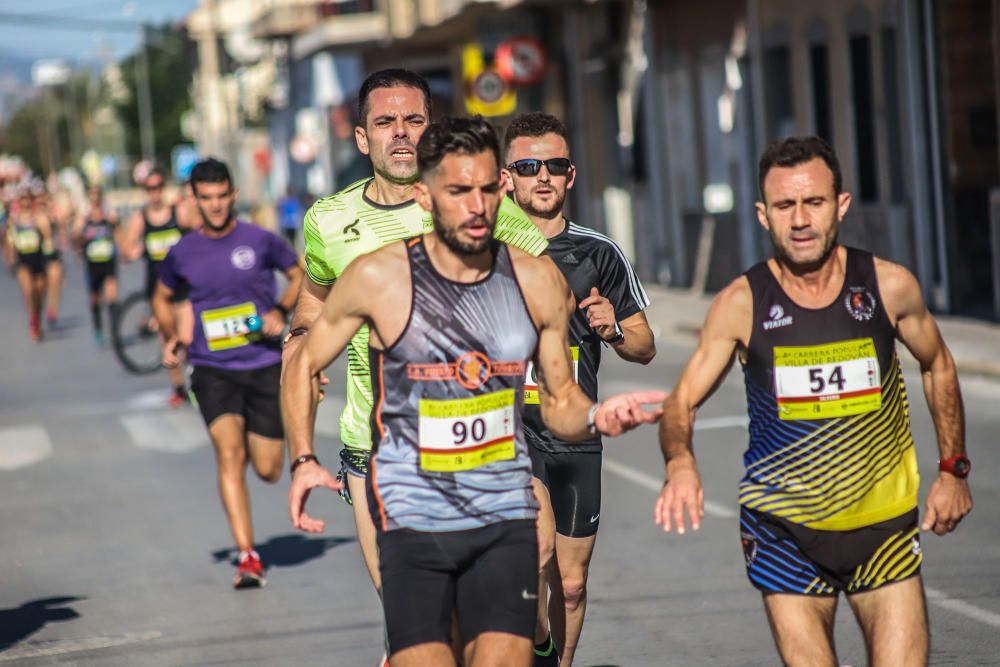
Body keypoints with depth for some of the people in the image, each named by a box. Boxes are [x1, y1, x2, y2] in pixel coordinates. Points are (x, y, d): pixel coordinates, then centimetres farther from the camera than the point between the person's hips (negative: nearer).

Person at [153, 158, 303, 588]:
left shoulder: (259, 241, -3)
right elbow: (163, 298, 22)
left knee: (268, 470, 4)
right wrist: (170, 337, 7)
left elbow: (300, 275, 11)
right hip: (212, 370, 0)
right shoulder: (182, 253, 3)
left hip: (265, 365, 0)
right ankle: (247, 556, -19)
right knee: (229, 452, -20)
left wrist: (280, 311, -6)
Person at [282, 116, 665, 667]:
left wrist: (595, 417, -10)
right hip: (412, 517, -2)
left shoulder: (538, 282, 2)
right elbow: (304, 364, 8)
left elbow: (558, 399, 12)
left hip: (507, 517, 2)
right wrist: (303, 460, -4)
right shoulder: (377, 278, -6)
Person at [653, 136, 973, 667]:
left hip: (885, 523, 1)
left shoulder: (890, 286, -4)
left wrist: (953, 468, 10)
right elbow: (682, 401, -6)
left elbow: (937, 366, 14)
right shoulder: (741, 304, -8)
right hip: (784, 531, -1)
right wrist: (680, 463, -27)